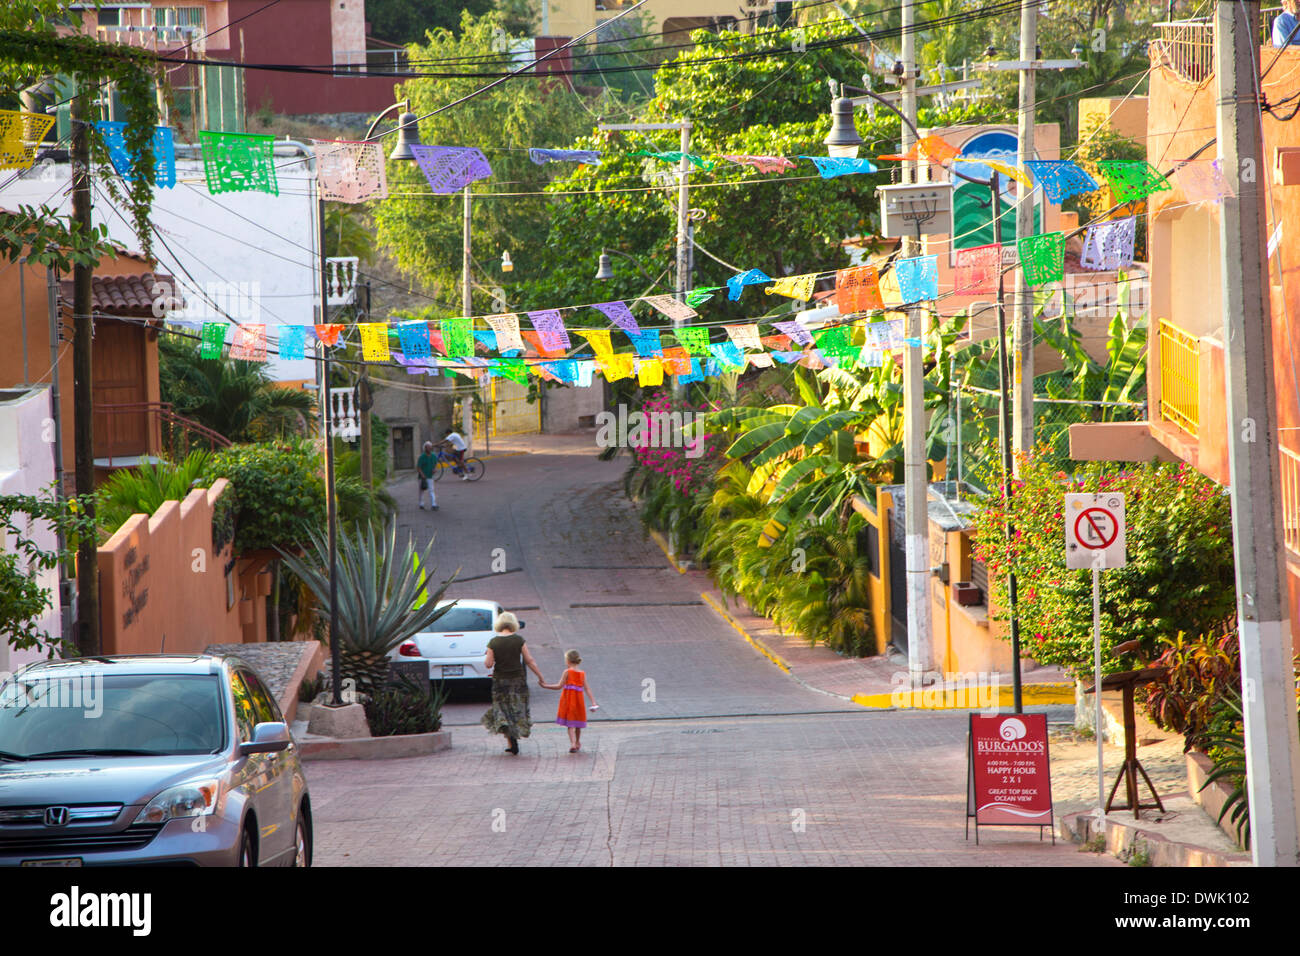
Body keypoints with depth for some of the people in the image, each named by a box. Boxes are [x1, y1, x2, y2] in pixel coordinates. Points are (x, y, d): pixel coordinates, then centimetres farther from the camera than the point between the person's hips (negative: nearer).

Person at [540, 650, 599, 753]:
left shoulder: (567, 672, -8)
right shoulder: (582, 673, 4)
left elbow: (559, 686, -8)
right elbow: (587, 688, -1)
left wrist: (545, 685, 0)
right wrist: (593, 702, -2)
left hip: (568, 699, -4)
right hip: (578, 700, 4)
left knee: (570, 724, -2)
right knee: (578, 723, 20)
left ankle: (573, 744, -19)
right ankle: (578, 743, 34)